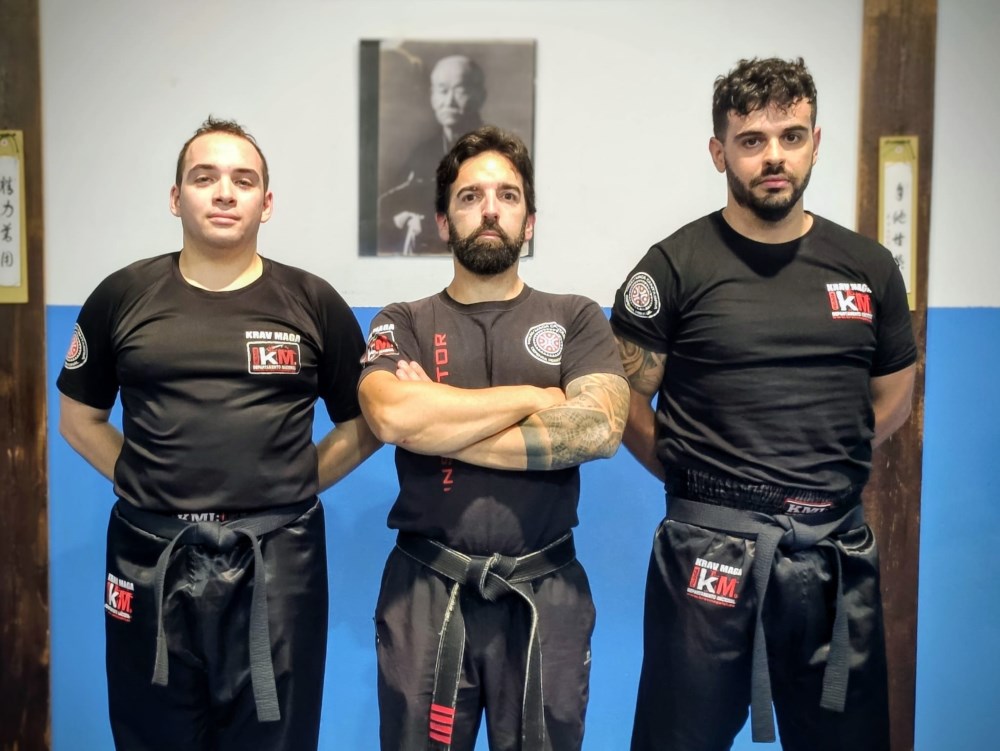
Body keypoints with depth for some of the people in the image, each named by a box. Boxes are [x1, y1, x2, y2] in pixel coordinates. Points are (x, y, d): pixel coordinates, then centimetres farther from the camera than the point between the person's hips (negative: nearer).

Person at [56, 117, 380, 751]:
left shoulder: (313, 303, 1)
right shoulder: (122, 296, 3)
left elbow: (364, 426, 7)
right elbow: (80, 419, 13)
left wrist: (291, 489, 0)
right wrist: (144, 485, 3)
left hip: (276, 560, -1)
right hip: (150, 560, 1)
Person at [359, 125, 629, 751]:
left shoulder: (578, 319, 3)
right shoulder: (402, 324, 4)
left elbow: (600, 429, -15)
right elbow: (392, 417, -17)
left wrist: (437, 425, -12)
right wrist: (537, 397, -11)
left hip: (545, 593, 0)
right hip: (426, 590, 1)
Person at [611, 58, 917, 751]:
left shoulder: (868, 267, 7)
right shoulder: (677, 266, -4)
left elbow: (892, 401, 17)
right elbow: (626, 404, -3)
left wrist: (822, 479, 10)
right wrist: (703, 482, -1)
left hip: (839, 552, 4)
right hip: (711, 553, -3)